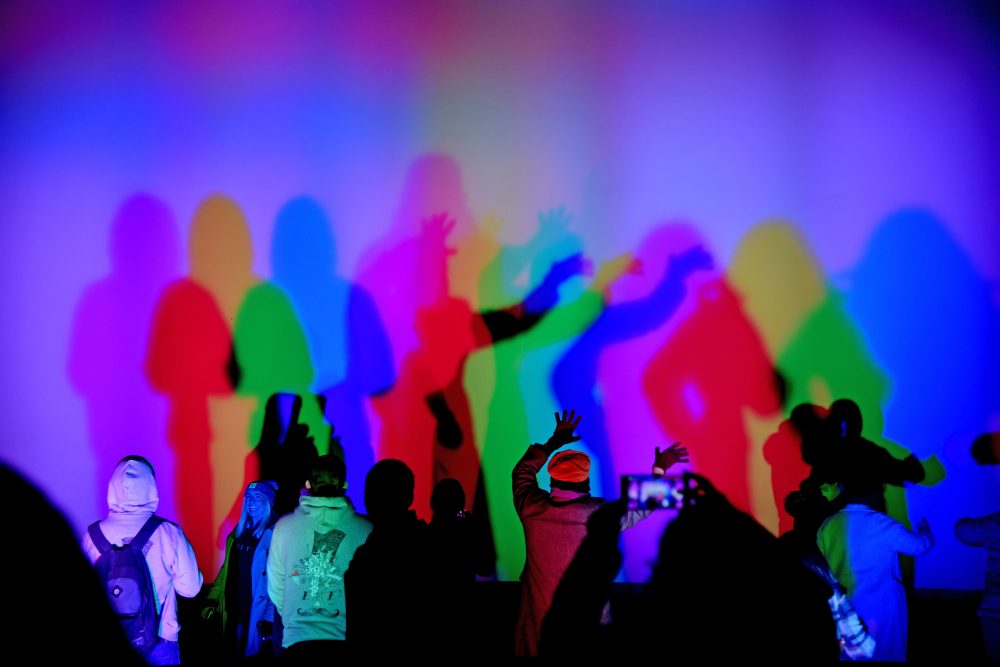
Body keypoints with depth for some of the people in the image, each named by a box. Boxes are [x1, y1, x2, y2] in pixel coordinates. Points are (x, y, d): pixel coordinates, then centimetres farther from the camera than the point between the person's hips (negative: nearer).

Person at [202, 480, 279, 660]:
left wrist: (270, 618, -23)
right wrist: (213, 598, 9)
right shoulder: (240, 531, 11)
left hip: (258, 615, -7)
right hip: (235, 612, 7)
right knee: (233, 658, 14)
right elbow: (227, 569, 16)